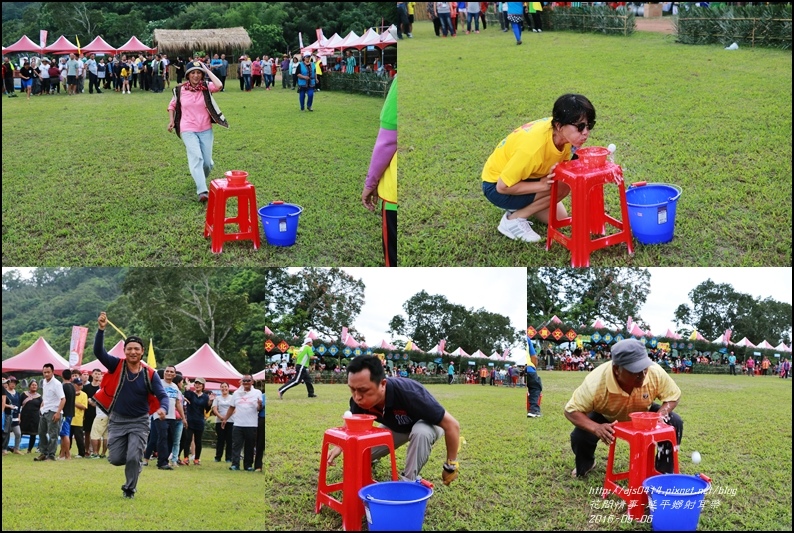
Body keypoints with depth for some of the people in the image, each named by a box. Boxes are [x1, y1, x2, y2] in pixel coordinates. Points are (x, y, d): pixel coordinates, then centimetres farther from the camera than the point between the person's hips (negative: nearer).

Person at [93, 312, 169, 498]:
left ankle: (130, 490, 11)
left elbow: (162, 395, -12)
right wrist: (101, 329, -32)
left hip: (139, 422, -2)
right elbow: (98, 351, -18)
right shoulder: (117, 366, -7)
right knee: (116, 459, 2)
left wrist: (163, 409, -35)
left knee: (133, 458, -11)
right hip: (117, 420, 2)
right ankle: (134, 465, 37)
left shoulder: (150, 374, -9)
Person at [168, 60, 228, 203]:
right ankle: (202, 191, -30)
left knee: (207, 162, 7)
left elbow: (219, 86, -27)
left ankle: (201, 179, 43)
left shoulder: (206, 87, -4)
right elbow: (172, 105, 16)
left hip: (205, 130, 2)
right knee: (196, 157, -20)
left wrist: (207, 70, -19)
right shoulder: (180, 90, -2)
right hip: (188, 130, -2)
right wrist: (171, 120, 5)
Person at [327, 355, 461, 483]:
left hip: (426, 423, -5)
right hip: (396, 427, 5)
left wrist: (450, 466, -25)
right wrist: (339, 446, -25)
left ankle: (408, 481, -18)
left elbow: (452, 425, -34)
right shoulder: (359, 399, -27)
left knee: (421, 432, -39)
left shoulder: (410, 394, -43)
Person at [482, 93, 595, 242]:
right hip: (496, 185, -8)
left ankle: (521, 207, 23)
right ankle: (513, 219, -9)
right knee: (562, 186, -24)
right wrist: (542, 184, -32)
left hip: (524, 176, 8)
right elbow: (502, 186, -30)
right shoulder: (533, 146, -38)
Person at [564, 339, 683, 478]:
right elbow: (571, 410, -31)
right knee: (579, 435, -27)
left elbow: (673, 396, -14)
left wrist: (660, 415, -36)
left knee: (675, 422, -23)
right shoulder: (596, 382, -41)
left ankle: (663, 472, -1)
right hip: (607, 419, -2)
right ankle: (586, 465, 11)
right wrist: (596, 428, -48)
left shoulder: (656, 373, -34)